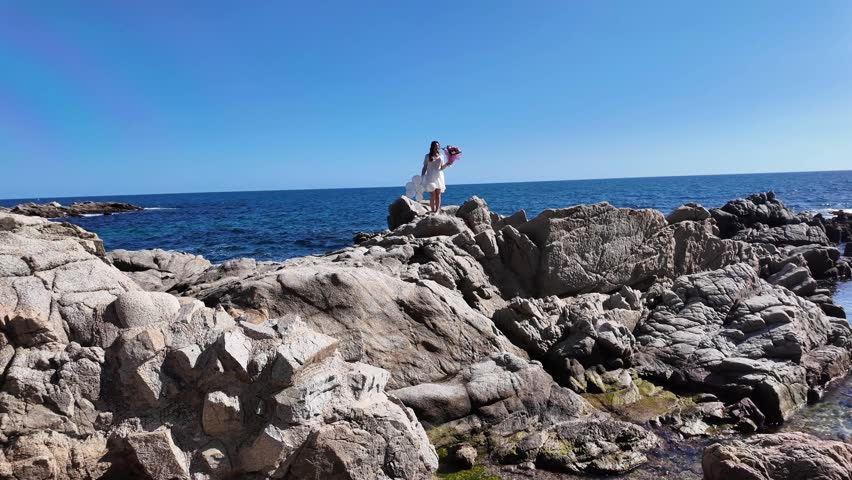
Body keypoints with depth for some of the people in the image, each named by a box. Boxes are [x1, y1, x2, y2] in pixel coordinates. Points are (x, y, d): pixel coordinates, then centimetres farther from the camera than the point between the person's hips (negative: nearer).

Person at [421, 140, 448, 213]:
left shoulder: (441, 156, 10)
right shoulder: (428, 156, 3)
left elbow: (442, 167, 10)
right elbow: (425, 167, 5)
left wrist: (447, 164, -8)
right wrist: (421, 177, 0)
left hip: (439, 176, 3)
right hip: (430, 177, -2)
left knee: (438, 194, -1)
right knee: (432, 195, -6)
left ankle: (437, 211, 1)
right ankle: (432, 210, -2)